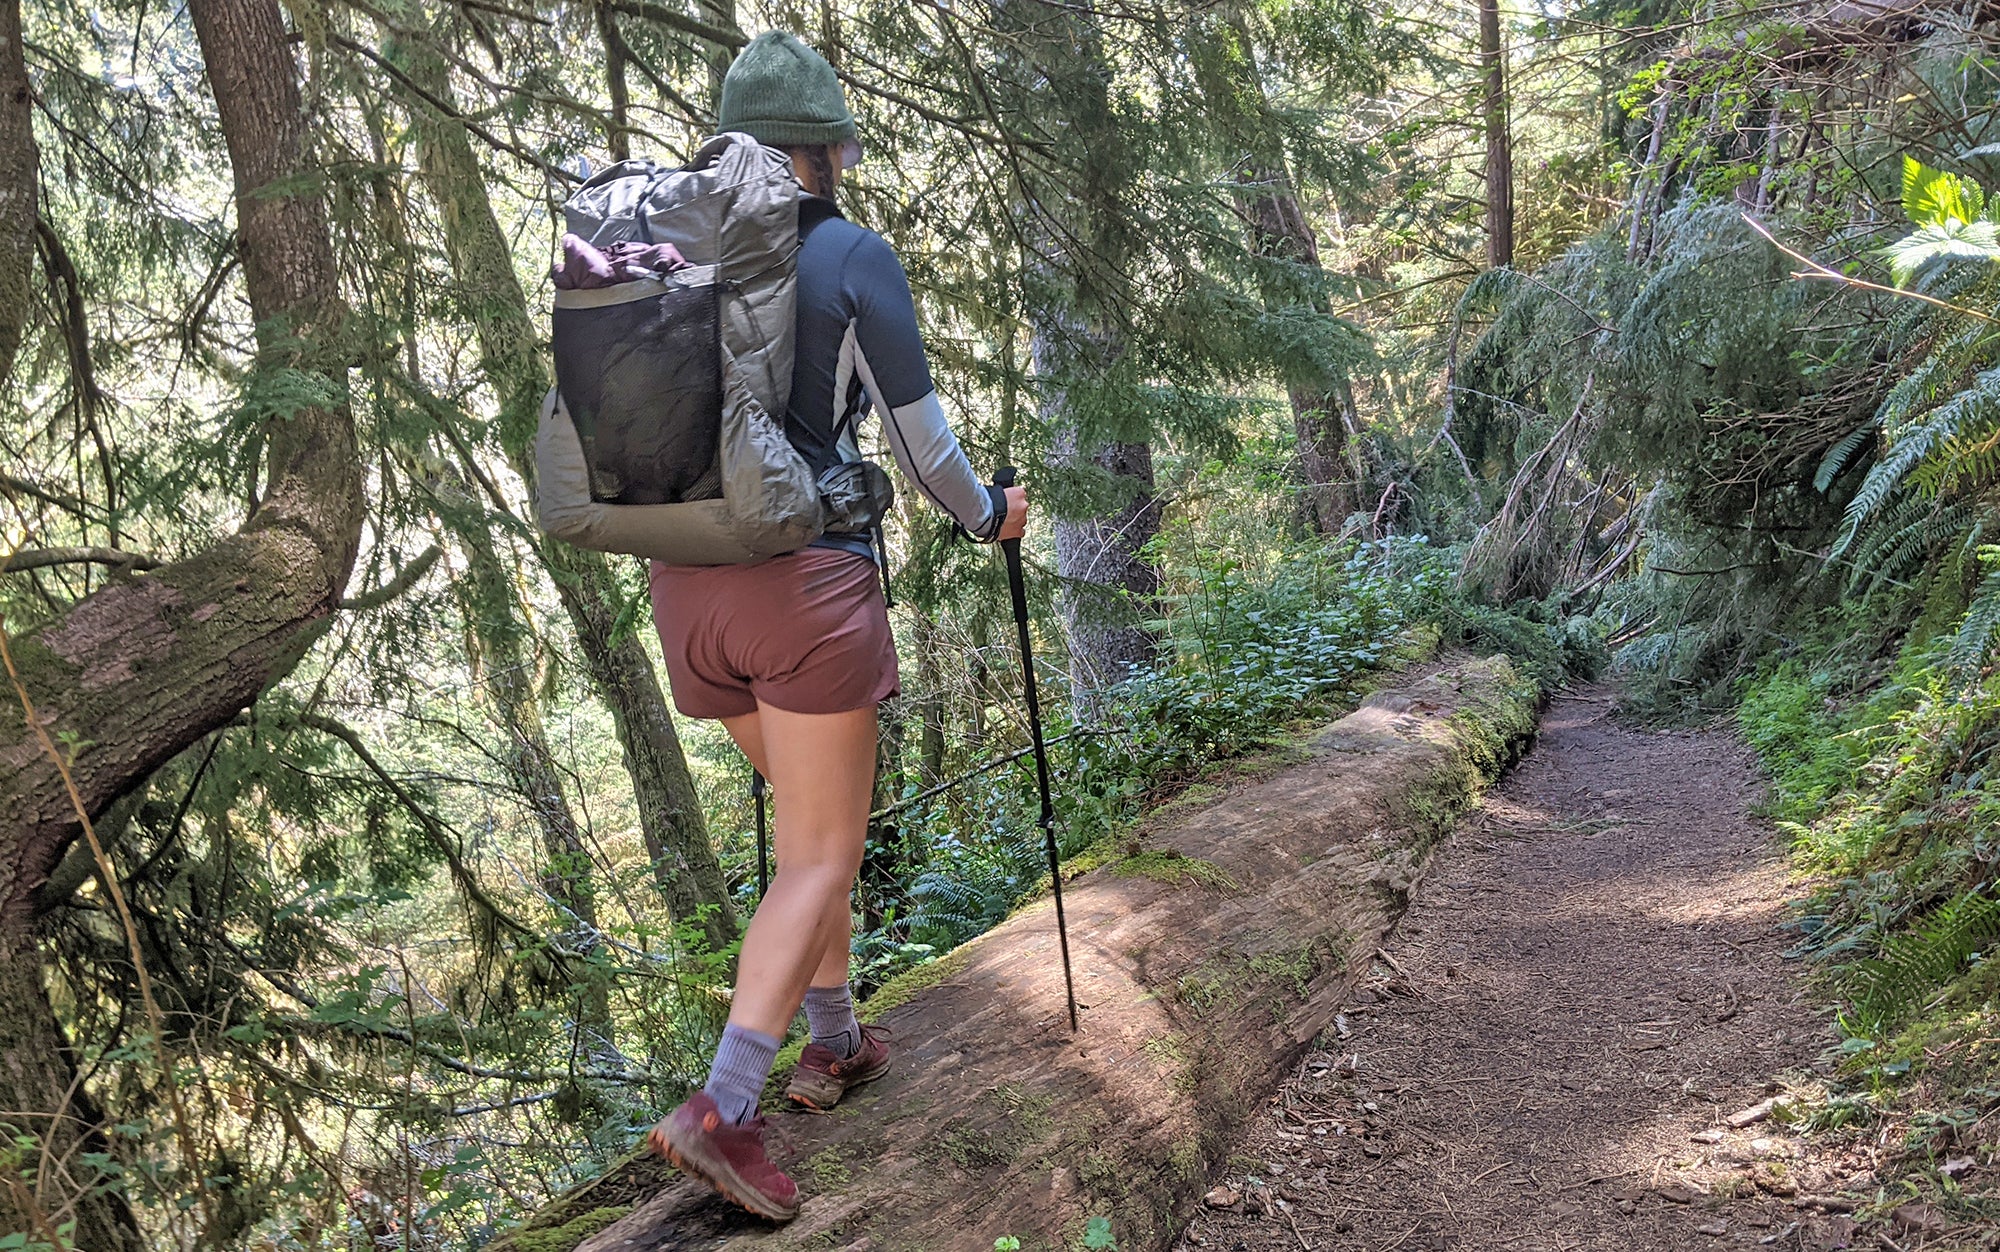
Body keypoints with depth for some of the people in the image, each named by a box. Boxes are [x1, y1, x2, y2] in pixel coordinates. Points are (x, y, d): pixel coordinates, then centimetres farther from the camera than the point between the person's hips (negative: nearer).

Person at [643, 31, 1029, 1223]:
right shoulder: (854, 256, -6)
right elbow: (922, 439, -1)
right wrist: (988, 512, 18)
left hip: (686, 580, 6)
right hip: (805, 583, -6)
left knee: (818, 814, 23)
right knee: (821, 855, 2)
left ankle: (837, 1043, 32)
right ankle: (723, 1112, -8)